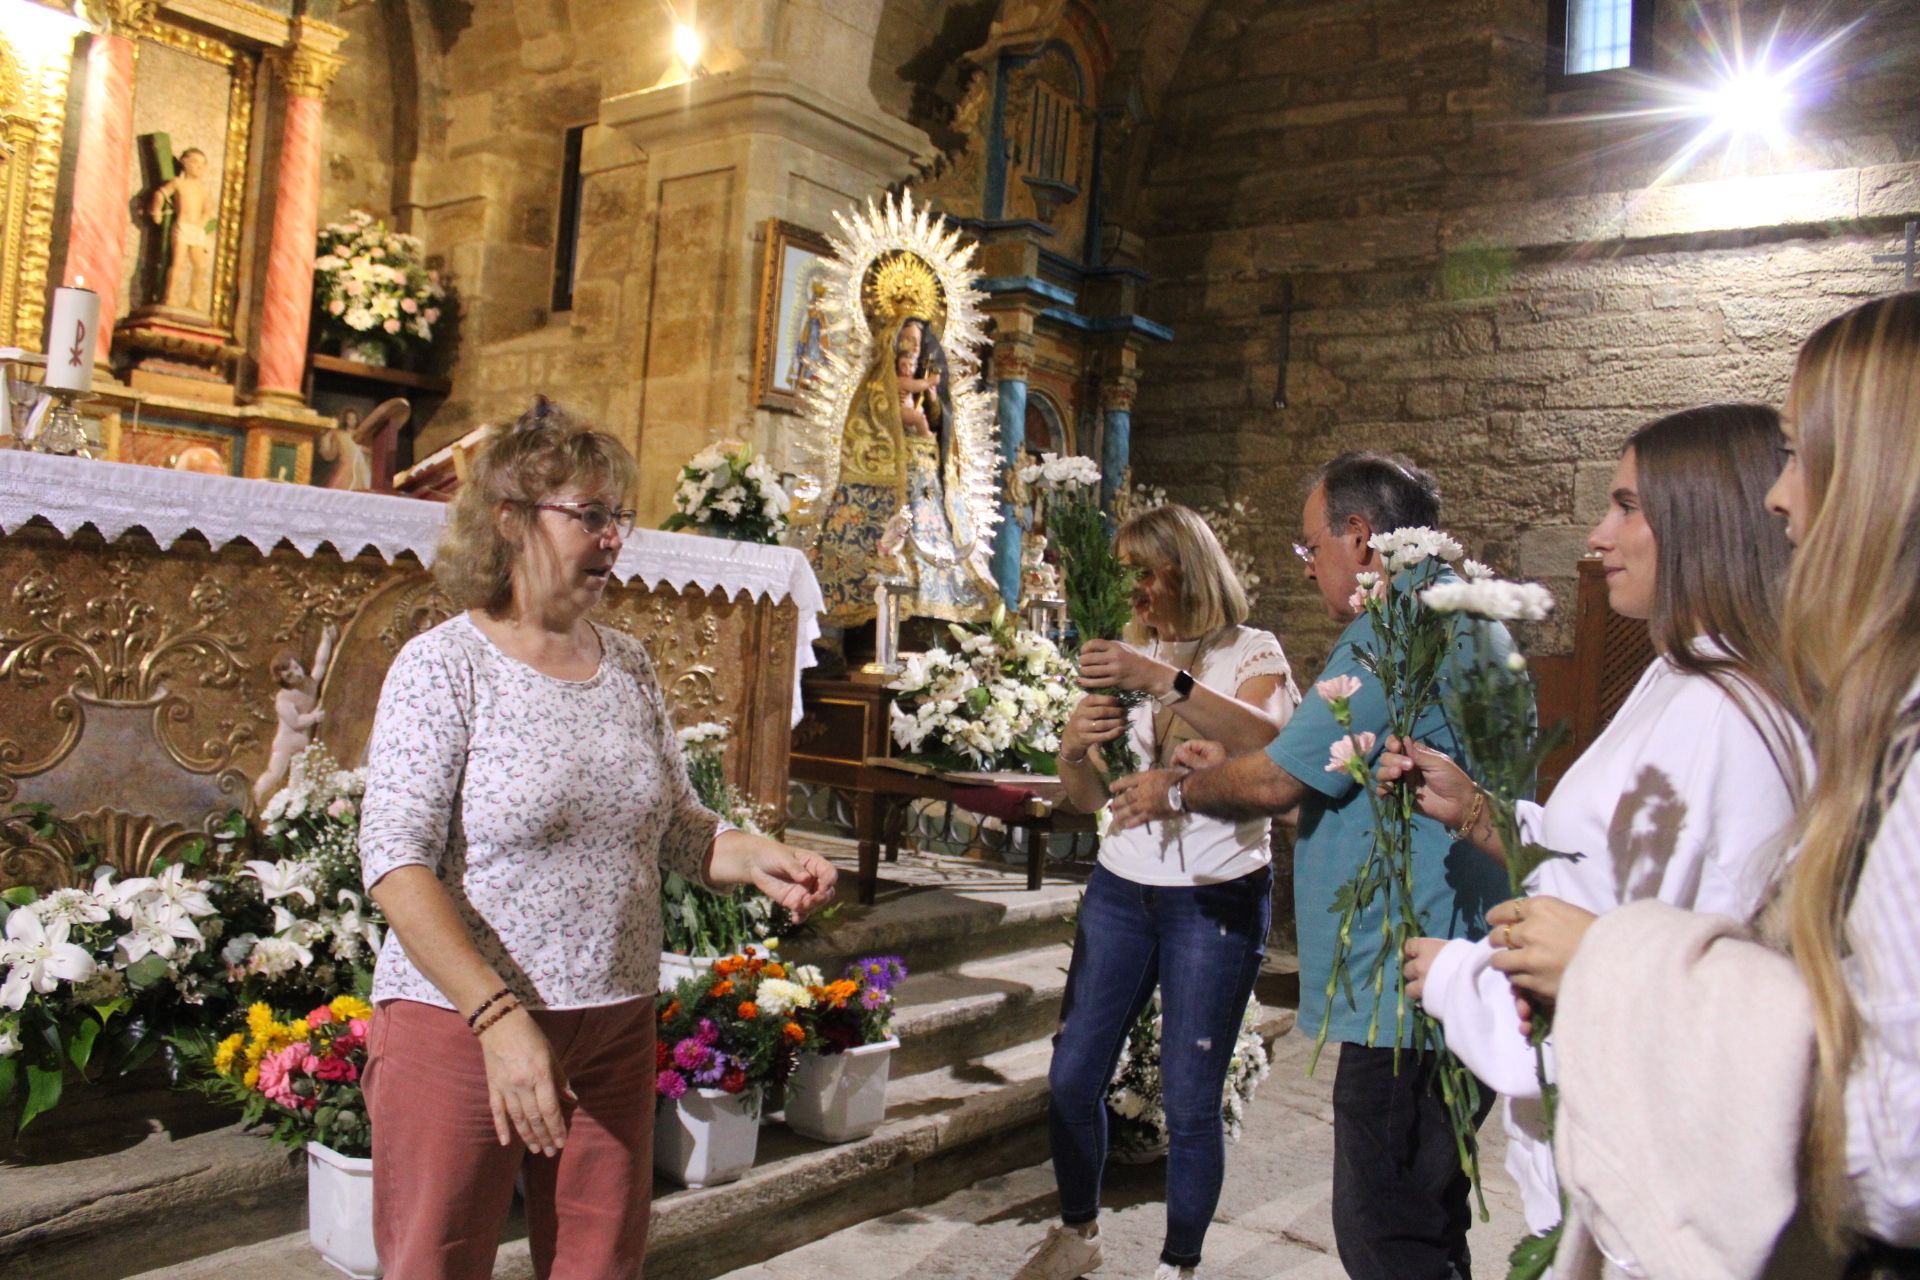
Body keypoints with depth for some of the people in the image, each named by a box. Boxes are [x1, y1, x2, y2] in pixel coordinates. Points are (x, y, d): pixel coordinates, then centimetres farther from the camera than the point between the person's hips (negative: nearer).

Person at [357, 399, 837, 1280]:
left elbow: (677, 829, 14)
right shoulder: (443, 667, -9)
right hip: (460, 1025, -5)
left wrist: (758, 861, -6)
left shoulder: (628, 665, 8)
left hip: (614, 1032, 5)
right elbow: (396, 865, -16)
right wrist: (499, 1016, -24)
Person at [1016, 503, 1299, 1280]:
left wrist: (1164, 679, -37)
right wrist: (1074, 749, -15)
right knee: (1072, 1075, 4)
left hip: (1219, 899, -4)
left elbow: (1266, 737, -26)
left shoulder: (1250, 652, -2)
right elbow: (1089, 797, 7)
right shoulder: (1127, 657, 10)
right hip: (1122, 888, 4)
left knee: (1189, 1099, -3)